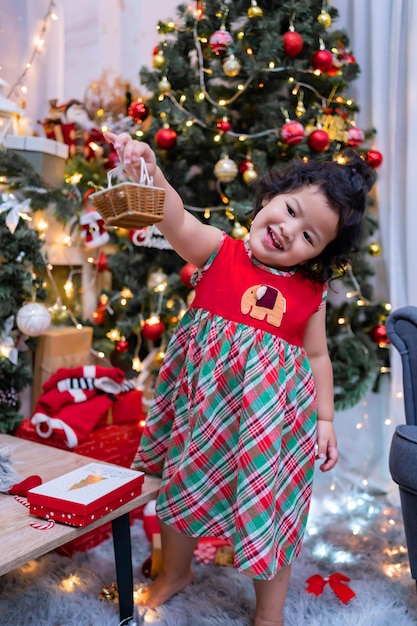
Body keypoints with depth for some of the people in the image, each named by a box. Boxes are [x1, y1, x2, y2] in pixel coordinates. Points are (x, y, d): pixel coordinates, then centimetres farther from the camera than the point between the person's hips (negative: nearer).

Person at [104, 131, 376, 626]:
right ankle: (175, 572, 50)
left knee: (269, 511, 11)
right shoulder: (218, 252, -8)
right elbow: (176, 220, -26)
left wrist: (324, 419, 4)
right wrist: (150, 174, -43)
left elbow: (318, 357, 6)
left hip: (269, 412, 0)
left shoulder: (311, 293, -2)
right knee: (181, 487, 19)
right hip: (202, 401, 1)